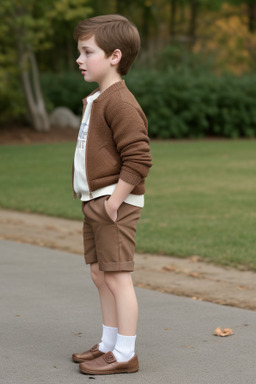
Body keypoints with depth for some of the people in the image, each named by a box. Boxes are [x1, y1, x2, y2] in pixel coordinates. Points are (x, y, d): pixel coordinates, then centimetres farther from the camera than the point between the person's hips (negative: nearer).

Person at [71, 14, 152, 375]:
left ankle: (124, 355, 2)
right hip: (94, 203, 10)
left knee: (117, 277, -6)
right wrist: (94, 200, 19)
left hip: (114, 203, -10)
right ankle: (108, 345, 27)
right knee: (100, 275, 15)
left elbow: (138, 158, -23)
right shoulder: (96, 100, 16)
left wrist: (114, 200, -20)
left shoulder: (120, 102, -18)